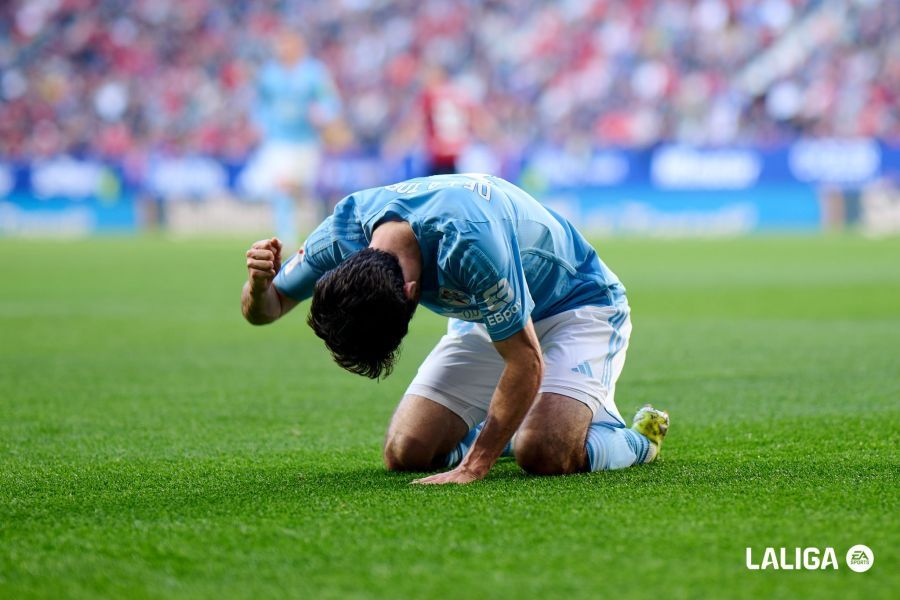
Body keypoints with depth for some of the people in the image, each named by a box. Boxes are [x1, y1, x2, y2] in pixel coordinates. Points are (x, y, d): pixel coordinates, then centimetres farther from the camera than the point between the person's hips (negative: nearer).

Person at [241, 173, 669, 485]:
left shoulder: (470, 242, -42)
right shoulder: (345, 231, -24)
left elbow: (527, 365, -33)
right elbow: (266, 308, -8)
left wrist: (474, 466, -32)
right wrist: (258, 286, -33)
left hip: (578, 304, -6)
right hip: (485, 319, 6)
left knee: (543, 454, -28)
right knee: (406, 453, -7)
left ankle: (639, 437, 4)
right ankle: (518, 424, 20)